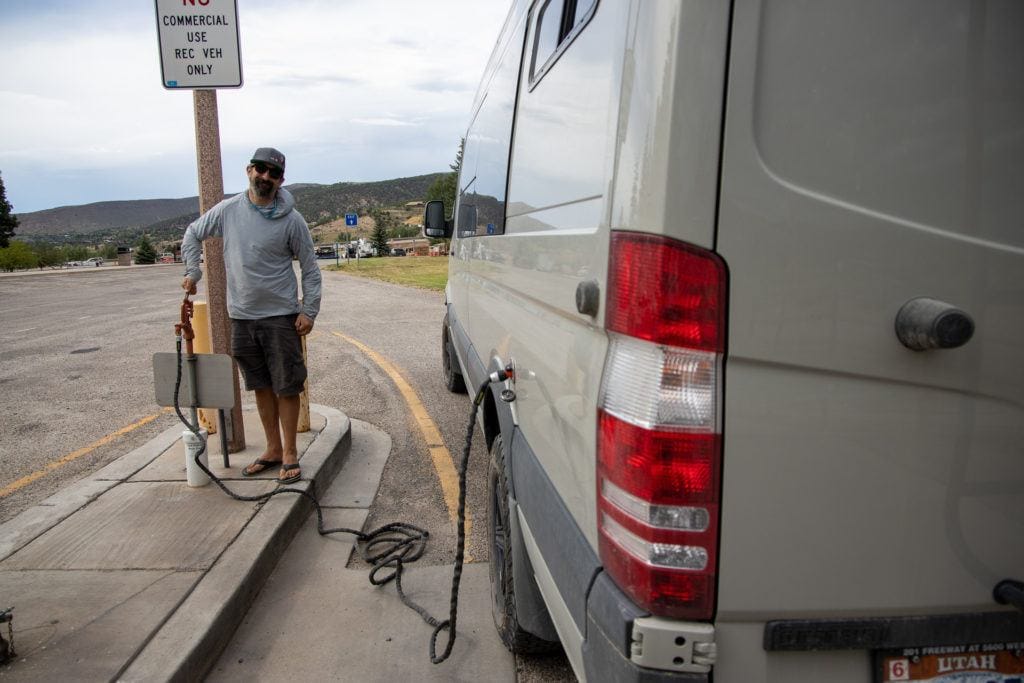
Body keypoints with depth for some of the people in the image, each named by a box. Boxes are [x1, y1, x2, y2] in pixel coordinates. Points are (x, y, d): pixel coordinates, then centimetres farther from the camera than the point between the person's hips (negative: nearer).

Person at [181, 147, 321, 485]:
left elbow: (310, 268, -2)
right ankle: (273, 450, 25)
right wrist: (193, 273, 11)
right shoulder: (227, 210, 2)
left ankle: (290, 455, 11)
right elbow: (193, 234, 19)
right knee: (261, 387, 13)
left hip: (281, 316, -3)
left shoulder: (291, 219, -6)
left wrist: (309, 311, -8)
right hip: (241, 316, 4)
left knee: (286, 388, 0)